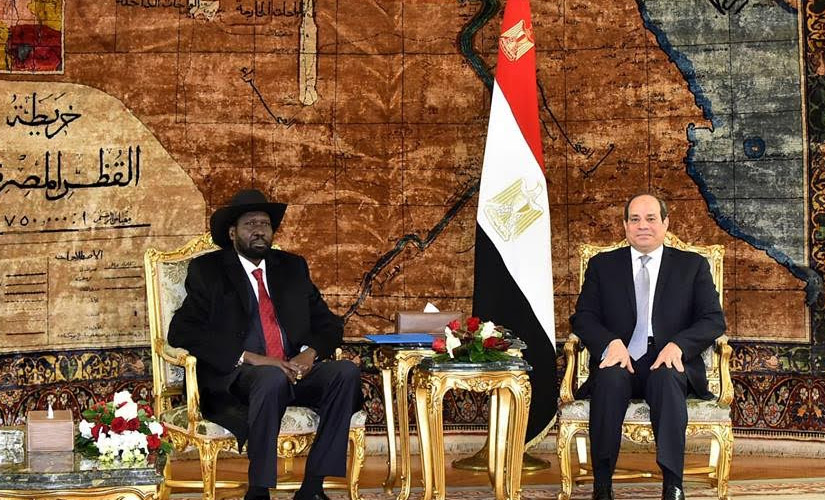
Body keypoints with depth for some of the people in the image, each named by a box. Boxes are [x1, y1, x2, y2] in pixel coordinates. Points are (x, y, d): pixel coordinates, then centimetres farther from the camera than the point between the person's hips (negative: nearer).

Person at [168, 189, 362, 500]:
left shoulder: (292, 267, 21)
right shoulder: (207, 270, 7)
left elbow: (328, 323, 19)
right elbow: (182, 332, -6)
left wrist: (310, 352, -6)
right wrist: (249, 358, -16)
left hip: (297, 371, 5)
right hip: (236, 378, -5)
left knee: (347, 372, -24)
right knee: (273, 378, -38)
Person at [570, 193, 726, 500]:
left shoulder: (693, 266, 15)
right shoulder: (602, 265, 17)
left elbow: (714, 320, 6)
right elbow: (583, 317, 8)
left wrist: (678, 345, -14)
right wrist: (611, 342, -14)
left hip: (668, 363, 0)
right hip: (621, 361, 1)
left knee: (666, 377, -36)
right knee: (611, 377, -35)